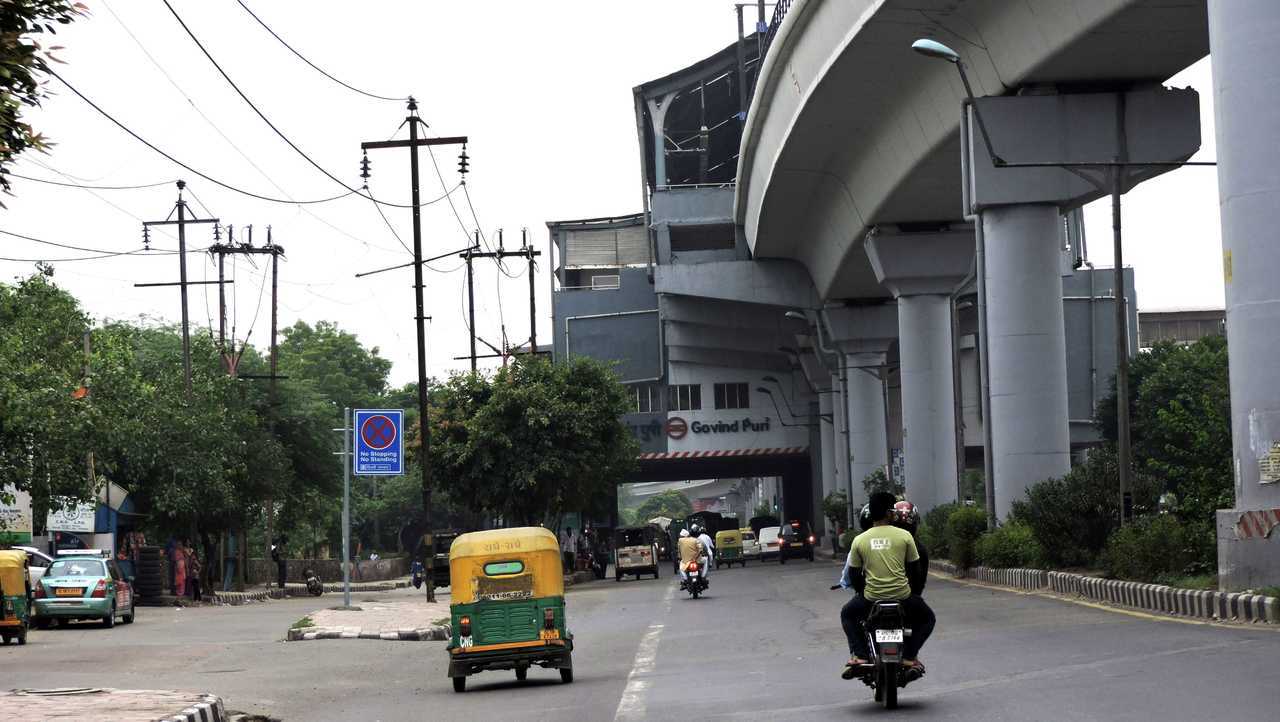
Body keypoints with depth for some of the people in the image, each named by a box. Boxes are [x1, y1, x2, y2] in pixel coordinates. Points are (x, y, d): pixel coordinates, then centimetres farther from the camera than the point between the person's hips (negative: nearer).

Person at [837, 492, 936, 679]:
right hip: (902, 596, -1)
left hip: (871, 597, 1)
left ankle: (859, 655, 9)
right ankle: (909, 656, 8)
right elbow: (916, 569, 4)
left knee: (848, 614, 30)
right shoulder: (904, 536, -3)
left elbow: (854, 575, 7)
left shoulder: (859, 540, 1)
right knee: (927, 618, 27)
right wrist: (914, 591, 22)